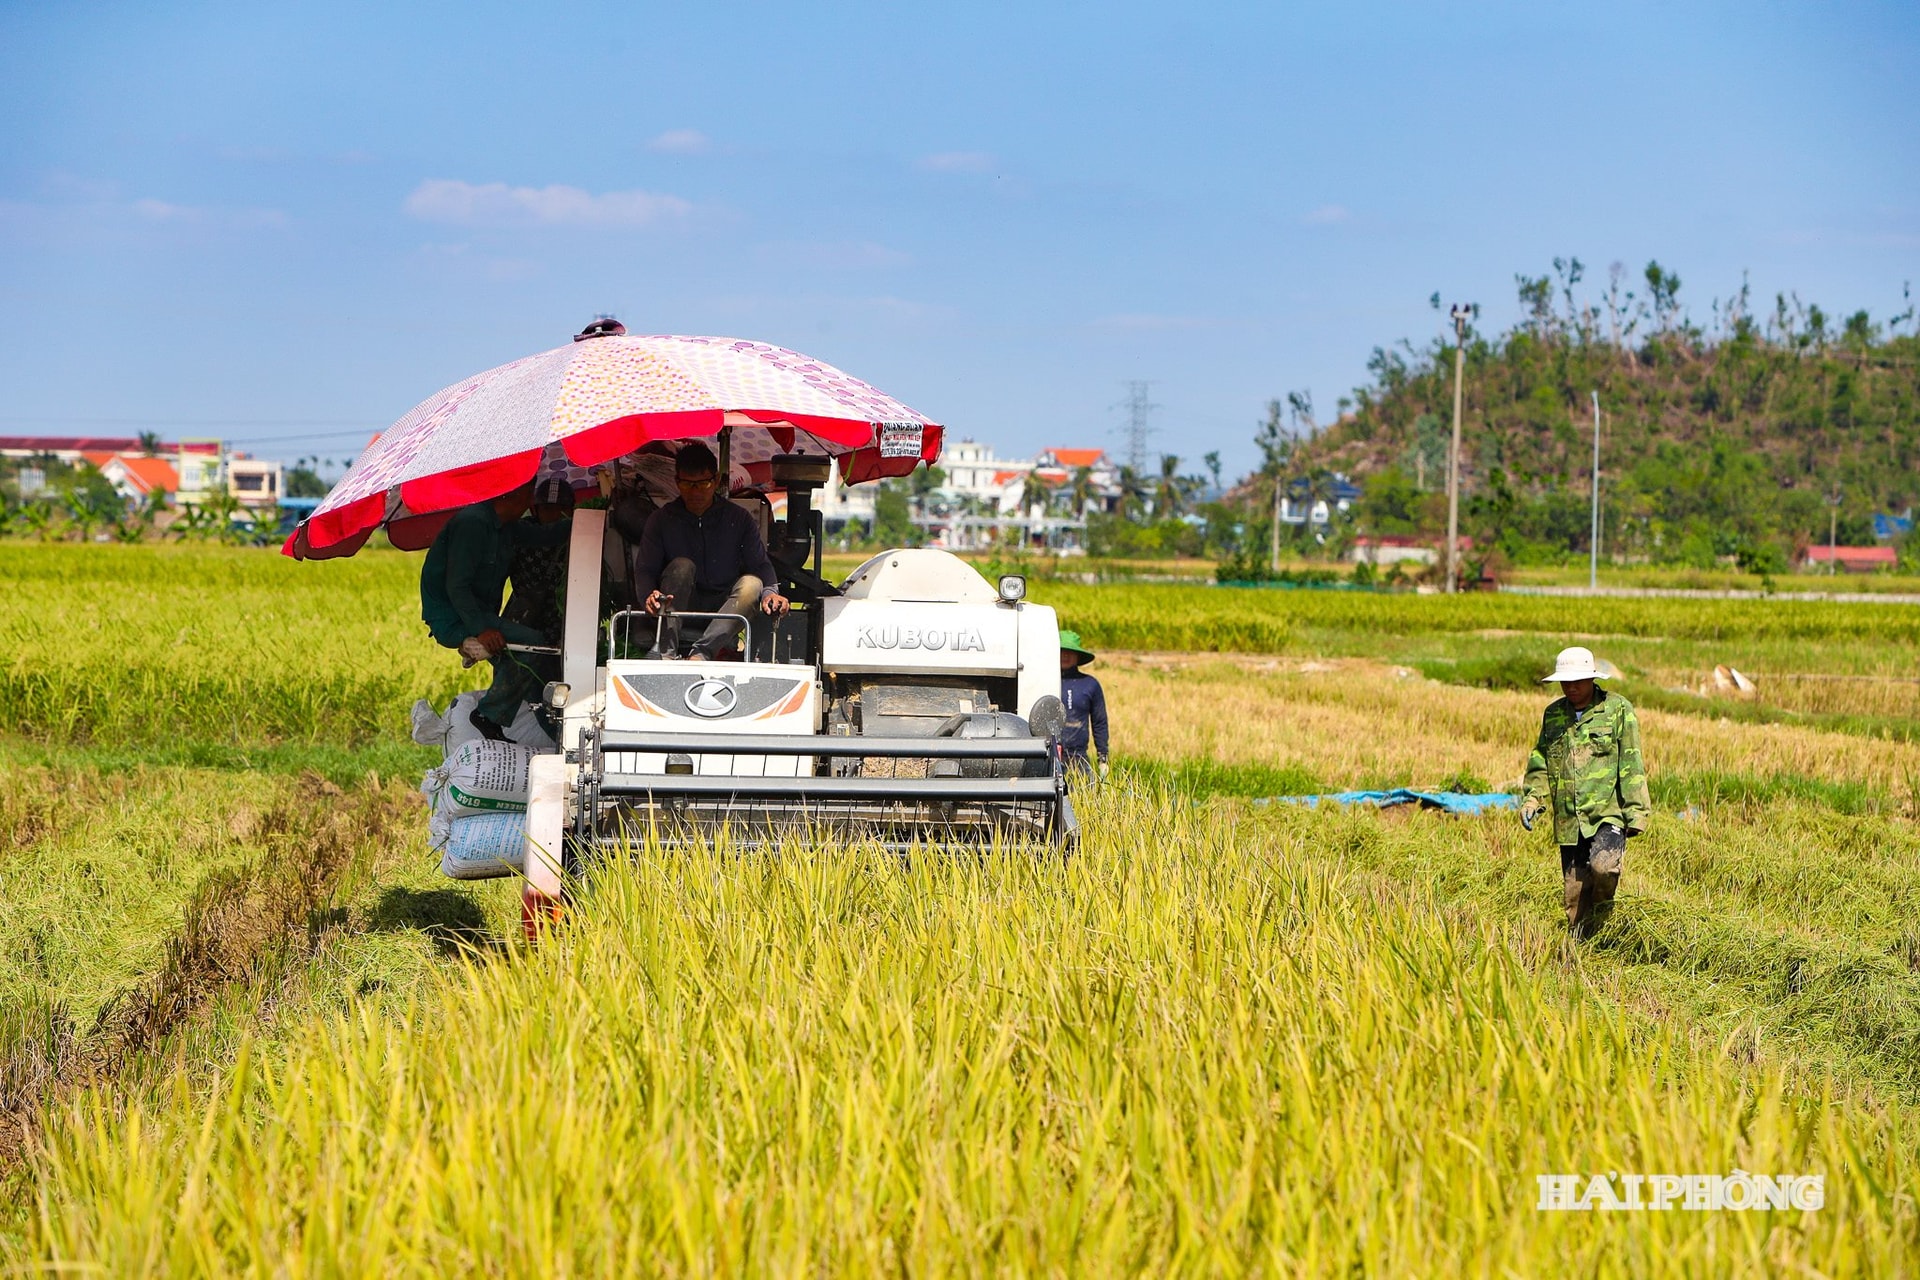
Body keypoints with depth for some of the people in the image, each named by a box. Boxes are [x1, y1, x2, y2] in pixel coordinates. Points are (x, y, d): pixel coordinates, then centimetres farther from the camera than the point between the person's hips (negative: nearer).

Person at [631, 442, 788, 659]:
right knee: (682, 566, -27)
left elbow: (760, 564, -5)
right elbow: (644, 570, -6)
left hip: (723, 609, 0)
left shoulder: (738, 519, 5)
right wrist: (648, 596, -30)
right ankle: (667, 651, -40)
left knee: (751, 584, -27)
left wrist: (770, 592, -28)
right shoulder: (661, 520, 3)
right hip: (679, 608, 0)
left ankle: (702, 652, -41)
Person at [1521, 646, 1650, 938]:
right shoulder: (1553, 713, 13)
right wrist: (1532, 799, 5)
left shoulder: (1617, 709, -1)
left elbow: (1631, 766, -2)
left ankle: (1603, 907, 1)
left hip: (1608, 812, -4)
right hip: (1569, 821, 4)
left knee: (1603, 866, -28)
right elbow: (1540, 762, 20)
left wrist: (1636, 811, -7)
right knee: (1574, 893, 4)